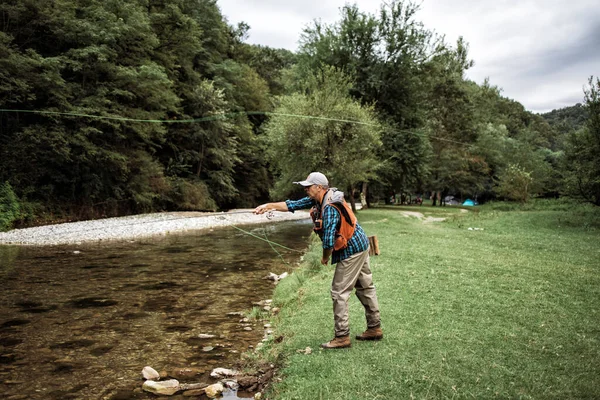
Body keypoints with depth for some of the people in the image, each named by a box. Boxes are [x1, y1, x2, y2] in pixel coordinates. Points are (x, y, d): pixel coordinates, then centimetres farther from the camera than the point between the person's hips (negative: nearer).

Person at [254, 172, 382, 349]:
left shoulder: (330, 208, -27)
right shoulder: (318, 198, 2)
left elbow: (328, 241, -30)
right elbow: (294, 205, 7)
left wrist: (325, 258, -10)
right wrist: (268, 206, 0)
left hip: (351, 251, -10)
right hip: (360, 247, 10)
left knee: (339, 292, -4)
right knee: (365, 288, 17)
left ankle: (342, 337, 4)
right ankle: (374, 329, 28)